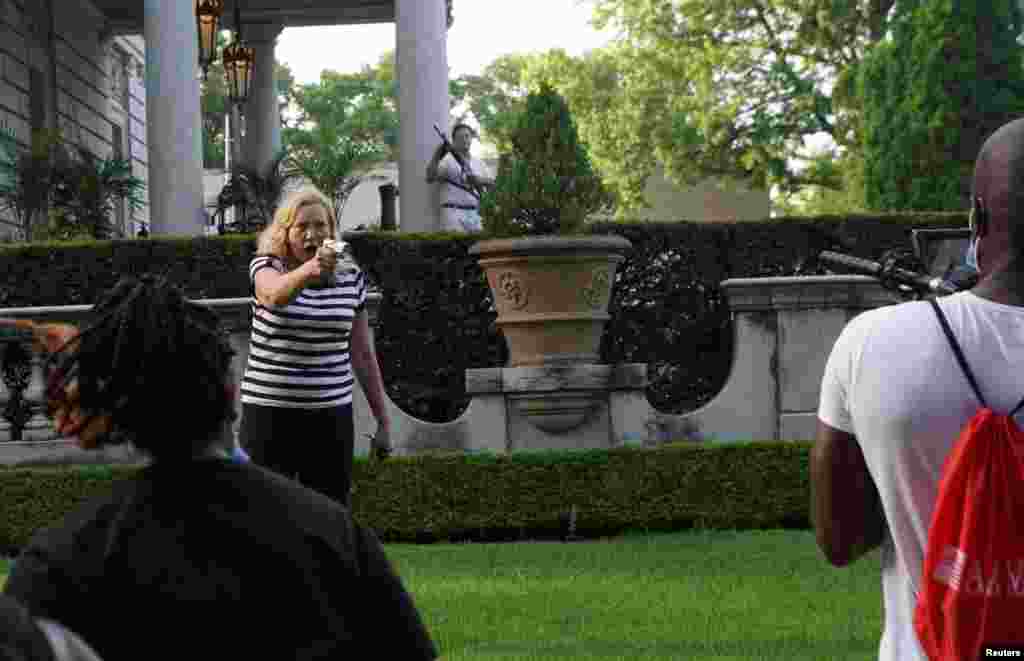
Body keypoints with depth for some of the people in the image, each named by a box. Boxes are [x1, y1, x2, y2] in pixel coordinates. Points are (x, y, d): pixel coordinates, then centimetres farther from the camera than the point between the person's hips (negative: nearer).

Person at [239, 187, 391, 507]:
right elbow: (274, 296, -31)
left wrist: (383, 420, 12)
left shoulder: (351, 278, 5)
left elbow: (363, 355, 12)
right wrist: (310, 269, -51)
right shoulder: (266, 267, -5)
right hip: (269, 412, -3)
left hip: (332, 415, 3)